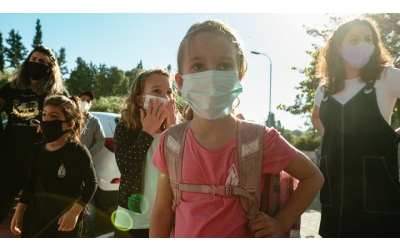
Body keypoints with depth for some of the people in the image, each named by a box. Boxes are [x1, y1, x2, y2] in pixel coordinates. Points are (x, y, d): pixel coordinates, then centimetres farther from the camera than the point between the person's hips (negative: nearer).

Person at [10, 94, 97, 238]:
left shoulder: (78, 152, -19)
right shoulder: (36, 150, -1)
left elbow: (91, 183, -14)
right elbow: (31, 183, 10)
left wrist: (74, 212, -20)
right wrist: (19, 211, 9)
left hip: (67, 222, -5)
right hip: (39, 220, 5)